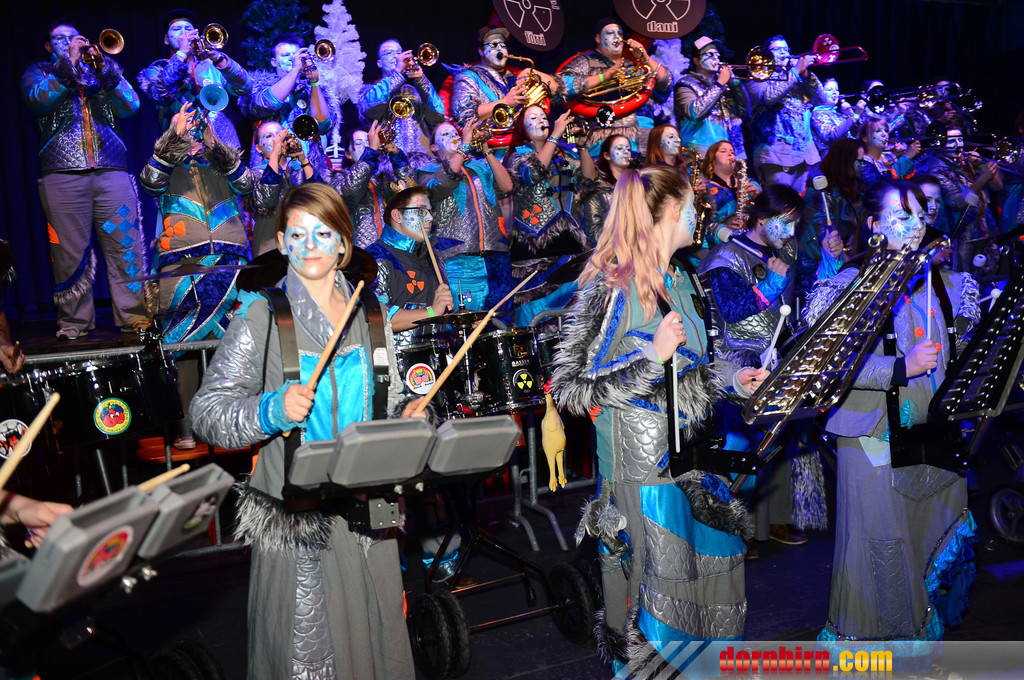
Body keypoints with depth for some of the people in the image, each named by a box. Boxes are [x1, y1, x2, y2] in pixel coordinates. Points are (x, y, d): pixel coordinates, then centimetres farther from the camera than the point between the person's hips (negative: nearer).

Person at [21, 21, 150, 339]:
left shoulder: (100, 71, 25)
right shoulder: (37, 72, 21)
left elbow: (130, 106, 8)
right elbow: (39, 99, -3)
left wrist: (105, 68, -2)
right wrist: (69, 63, -2)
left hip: (112, 171, 1)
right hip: (62, 173, -1)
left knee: (127, 244, -7)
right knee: (71, 252, -4)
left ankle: (136, 315, -4)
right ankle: (74, 322, 3)